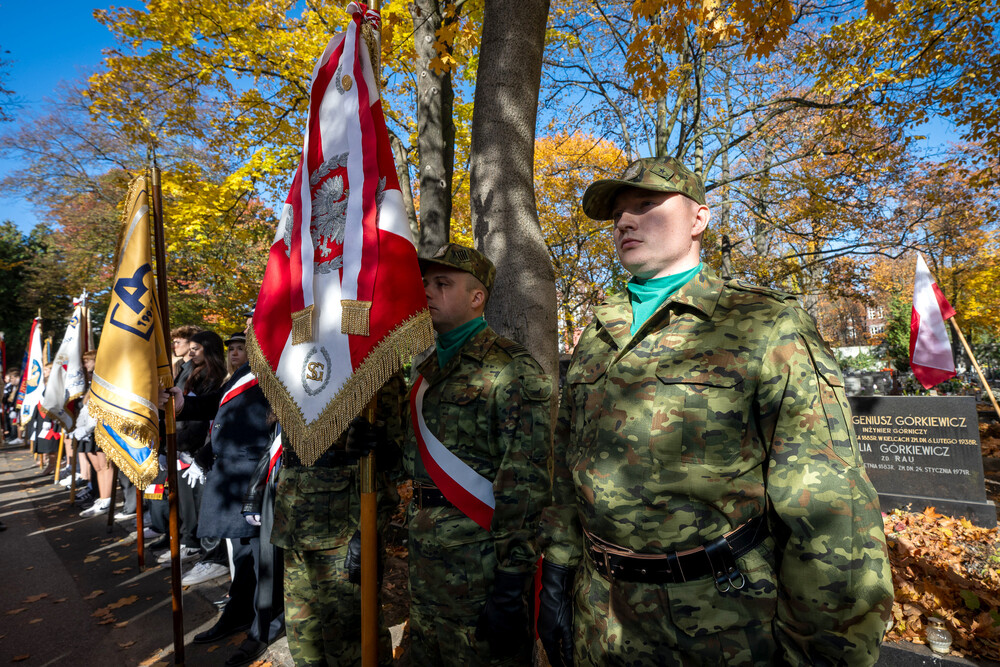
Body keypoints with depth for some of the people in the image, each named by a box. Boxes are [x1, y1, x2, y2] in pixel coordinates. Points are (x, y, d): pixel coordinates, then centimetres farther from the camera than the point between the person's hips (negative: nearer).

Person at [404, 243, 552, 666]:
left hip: (478, 563, -8)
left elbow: (525, 477, -20)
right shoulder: (428, 370, 12)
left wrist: (511, 583, -20)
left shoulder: (510, 368, -14)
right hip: (422, 558, 8)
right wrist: (409, 530, 18)